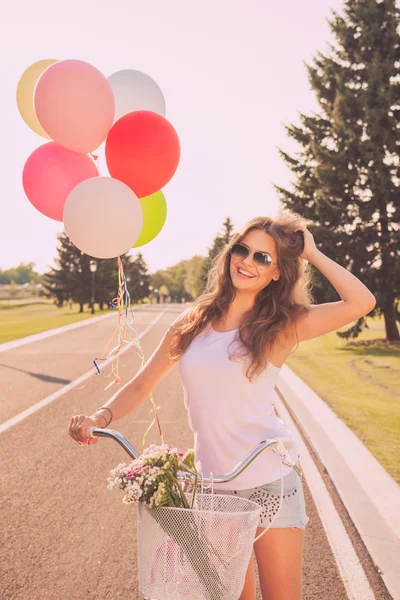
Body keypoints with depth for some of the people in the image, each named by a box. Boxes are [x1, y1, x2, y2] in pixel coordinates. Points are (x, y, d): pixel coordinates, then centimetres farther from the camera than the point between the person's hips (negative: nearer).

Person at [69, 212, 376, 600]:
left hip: (268, 482, -3)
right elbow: (143, 383, 6)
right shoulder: (193, 321, 2)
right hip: (211, 481, 3)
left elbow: (361, 302, -20)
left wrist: (311, 253, -11)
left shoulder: (282, 326, -7)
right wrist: (103, 416, -11)